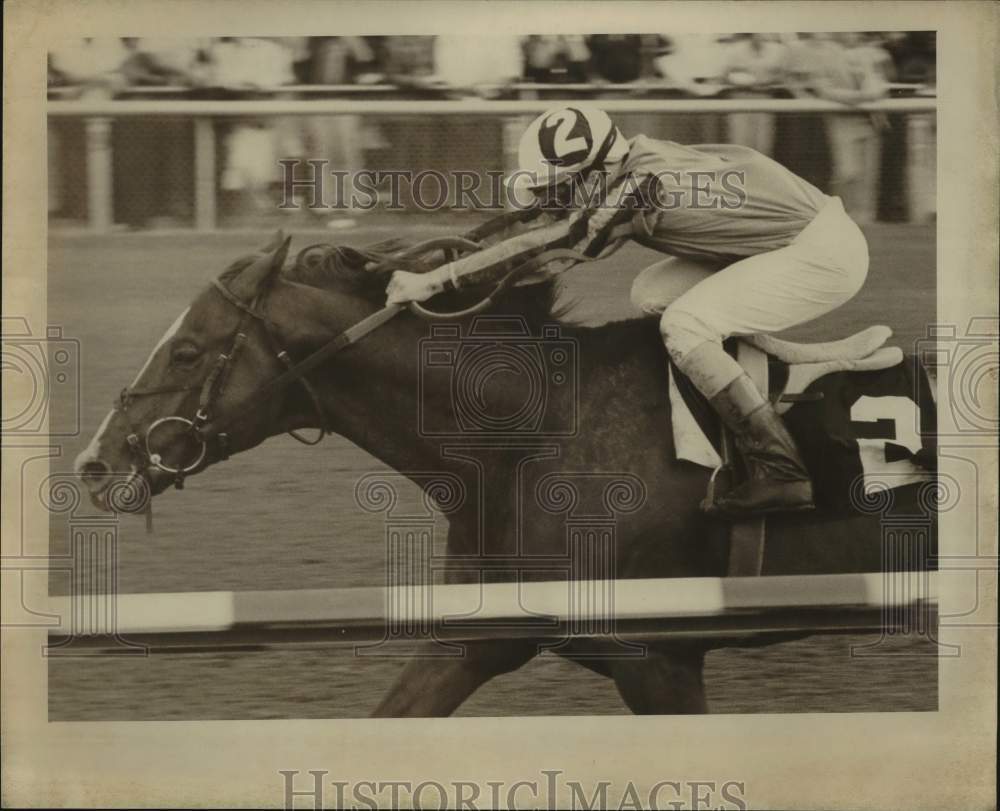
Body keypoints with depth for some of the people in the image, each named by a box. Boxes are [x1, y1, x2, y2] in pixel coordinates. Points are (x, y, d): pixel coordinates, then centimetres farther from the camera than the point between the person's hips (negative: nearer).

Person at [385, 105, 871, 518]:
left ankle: (781, 472, -21)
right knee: (654, 293, 9)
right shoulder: (639, 158, 3)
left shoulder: (639, 189, -23)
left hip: (823, 252, -10)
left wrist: (431, 281, -22)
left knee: (681, 327, -20)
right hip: (794, 232, 10)